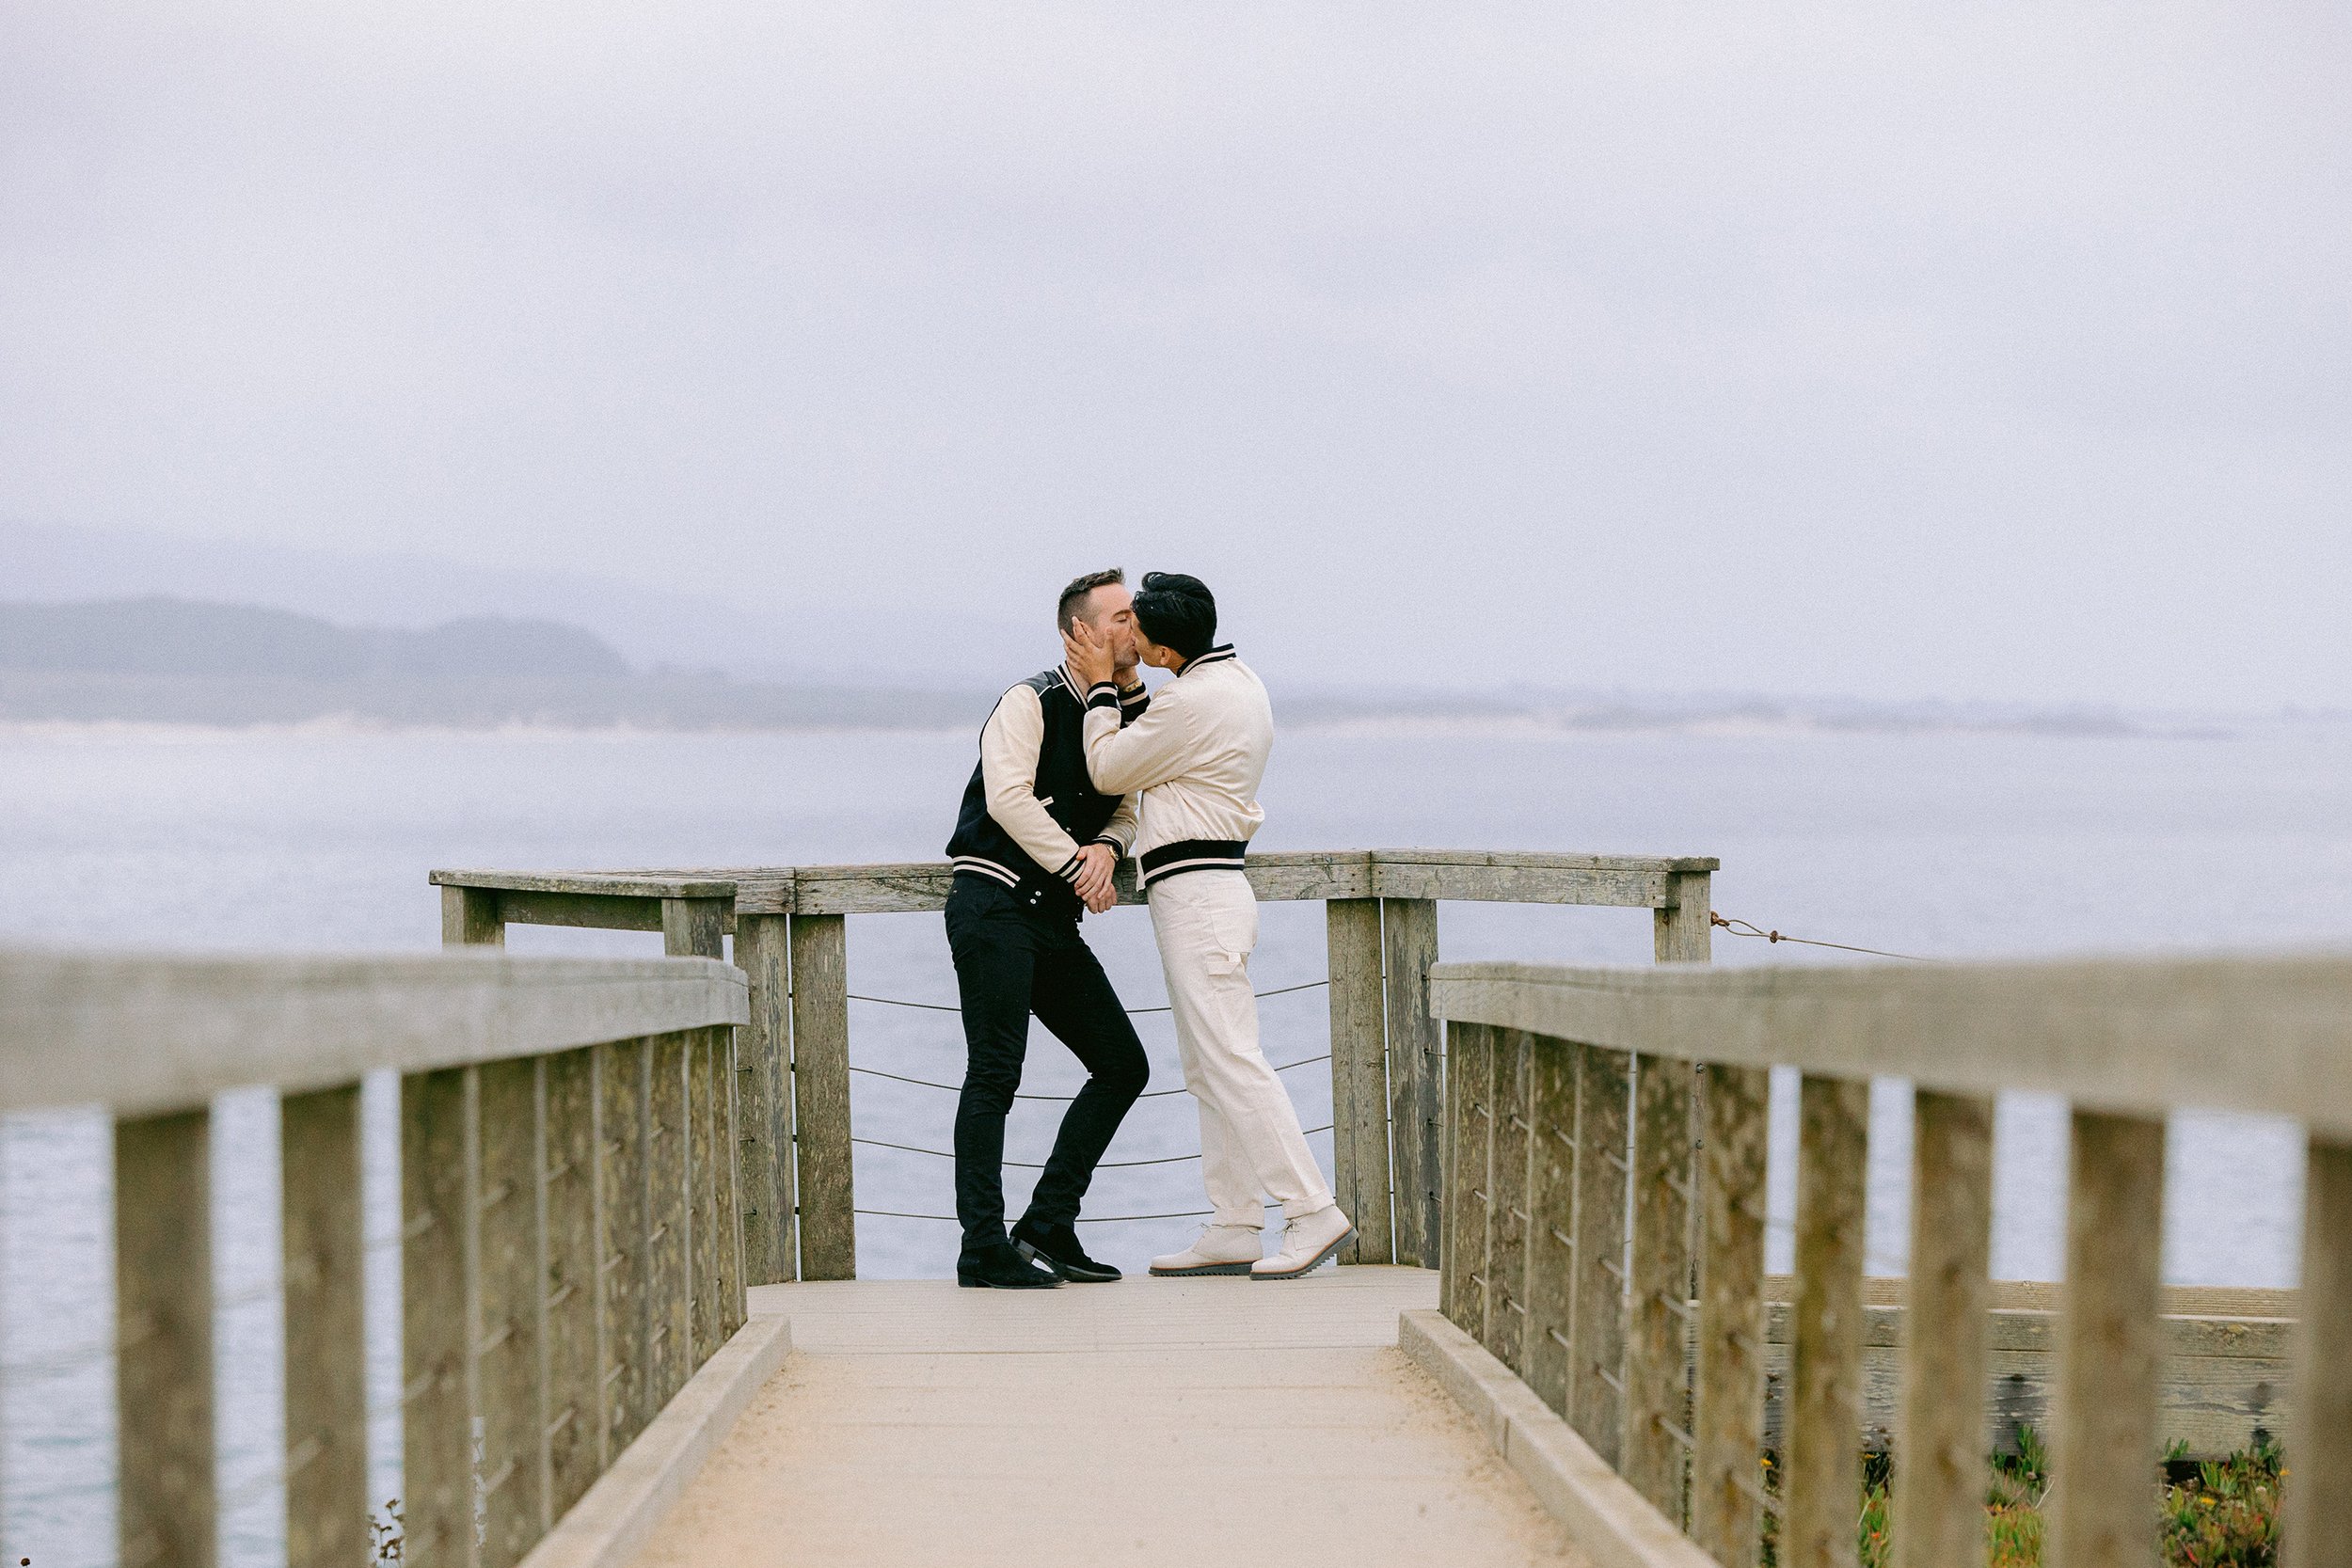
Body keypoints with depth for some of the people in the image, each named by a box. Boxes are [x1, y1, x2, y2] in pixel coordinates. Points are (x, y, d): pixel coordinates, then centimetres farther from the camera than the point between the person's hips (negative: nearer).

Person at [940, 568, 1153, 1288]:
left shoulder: (1122, 713, 15)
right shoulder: (1031, 702, -8)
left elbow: (1125, 808, 18)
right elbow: (1009, 797, -18)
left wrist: (1108, 848, -5)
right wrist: (1076, 866, -14)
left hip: (1055, 919, 8)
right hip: (995, 903, -8)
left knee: (1123, 1065, 5)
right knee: (995, 1074, -12)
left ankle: (1046, 1228, 7)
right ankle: (983, 1250, -12)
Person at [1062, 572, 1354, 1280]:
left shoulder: (1192, 700, -18)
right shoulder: (1241, 682, 13)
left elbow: (1110, 771, -7)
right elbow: (1158, 741, 23)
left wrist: (1102, 685, 3)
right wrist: (1117, 688, 12)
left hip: (1195, 895, -10)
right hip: (1211, 890, 10)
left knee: (1230, 1061, -11)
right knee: (1209, 1068, 10)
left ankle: (1313, 1213, -13)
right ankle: (1233, 1230, 11)